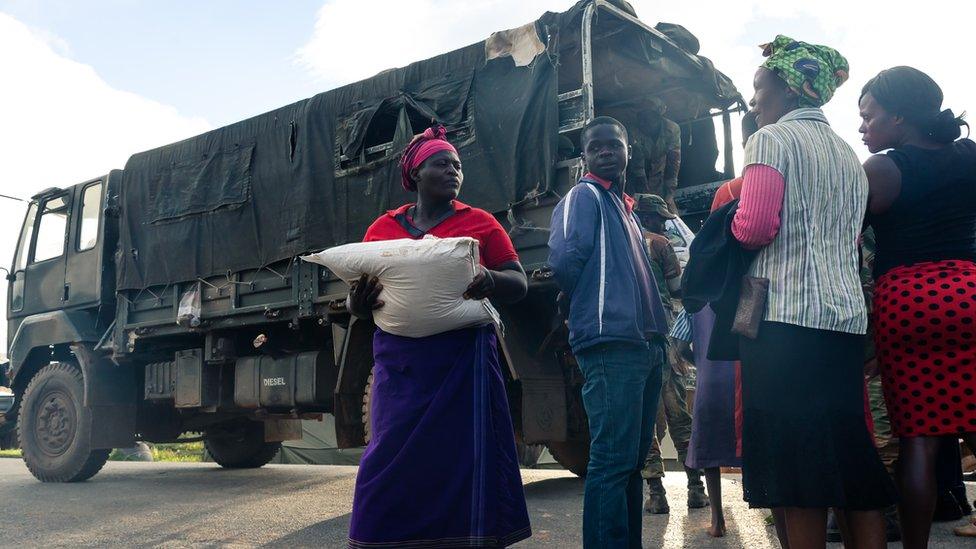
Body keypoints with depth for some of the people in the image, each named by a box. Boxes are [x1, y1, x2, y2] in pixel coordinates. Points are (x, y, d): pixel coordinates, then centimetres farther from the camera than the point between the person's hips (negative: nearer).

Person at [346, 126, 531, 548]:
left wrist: (489, 280, -17)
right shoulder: (383, 228, 14)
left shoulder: (480, 223, 9)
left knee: (462, 458, -1)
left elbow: (519, 285, 6)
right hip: (400, 362, 2)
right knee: (395, 462, -1)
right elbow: (357, 303, 15)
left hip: (463, 360, -1)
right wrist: (360, 302, -10)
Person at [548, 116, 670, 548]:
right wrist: (587, 309, -1)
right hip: (611, 343, -9)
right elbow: (564, 260, -16)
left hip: (645, 344, 9)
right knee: (612, 461, -10)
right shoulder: (584, 195, -1)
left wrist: (657, 333, 13)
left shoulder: (626, 208, 24)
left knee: (632, 460, 13)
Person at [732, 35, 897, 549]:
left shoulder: (771, 139, -3)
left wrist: (731, 222, 5)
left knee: (796, 471, -5)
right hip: (847, 319, 8)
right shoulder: (849, 155, 21)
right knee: (852, 464, 10)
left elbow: (754, 227, -15)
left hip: (786, 318, -8)